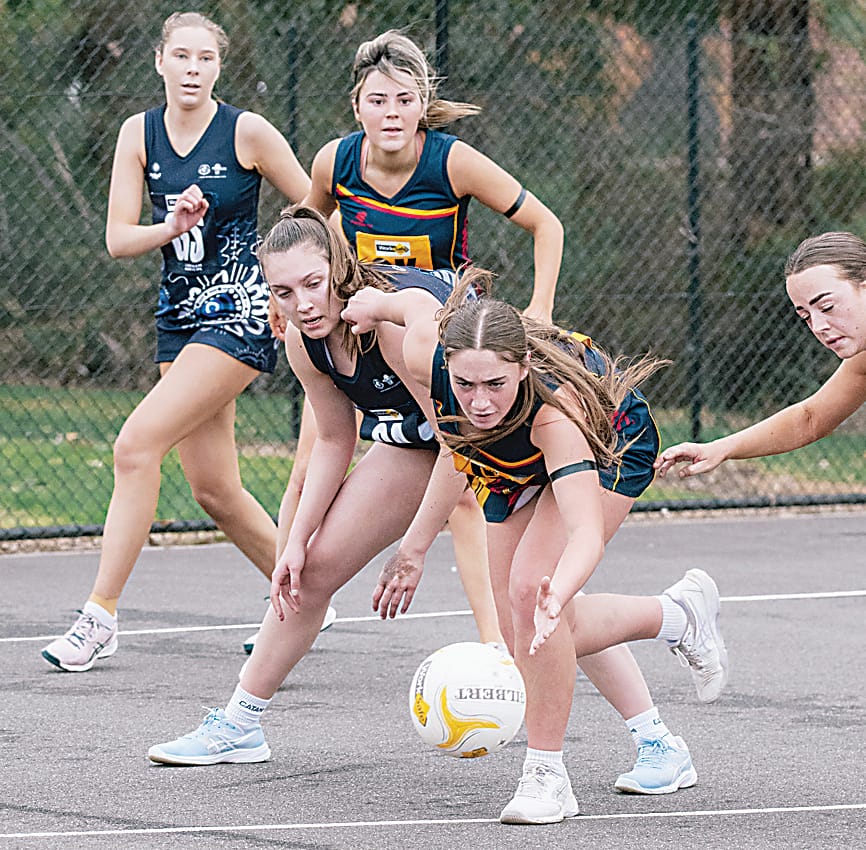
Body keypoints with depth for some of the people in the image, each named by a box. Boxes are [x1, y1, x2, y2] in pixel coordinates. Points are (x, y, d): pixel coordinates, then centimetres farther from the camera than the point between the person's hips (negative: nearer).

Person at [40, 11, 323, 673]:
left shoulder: (248, 132, -8)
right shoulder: (139, 134, 4)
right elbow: (118, 239, 1)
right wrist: (172, 227, -18)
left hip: (241, 314, -6)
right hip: (180, 315, 6)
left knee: (137, 444, -19)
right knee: (214, 489, 8)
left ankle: (101, 614, -16)